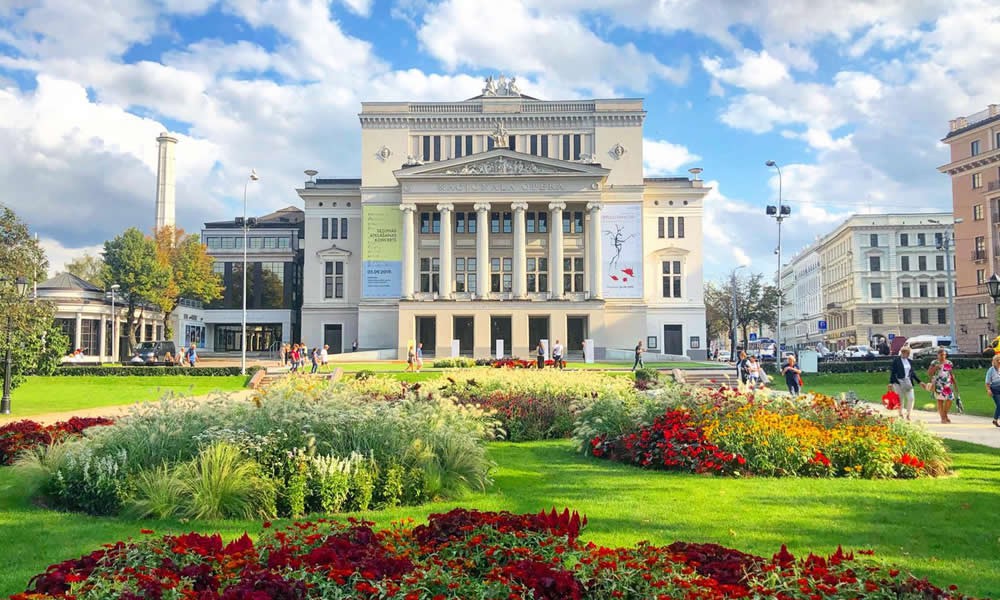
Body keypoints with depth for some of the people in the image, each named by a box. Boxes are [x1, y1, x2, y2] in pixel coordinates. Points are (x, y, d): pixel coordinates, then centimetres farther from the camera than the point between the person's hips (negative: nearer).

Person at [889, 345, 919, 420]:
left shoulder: (909, 361, 12)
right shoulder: (896, 360, -5)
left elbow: (913, 372, 18)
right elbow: (892, 372, -7)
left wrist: (919, 382, 15)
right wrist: (891, 383, -12)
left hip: (908, 383, 5)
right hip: (899, 382, -5)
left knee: (911, 398, -4)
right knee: (900, 400, 3)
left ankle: (908, 415, 7)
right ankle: (900, 415, 16)